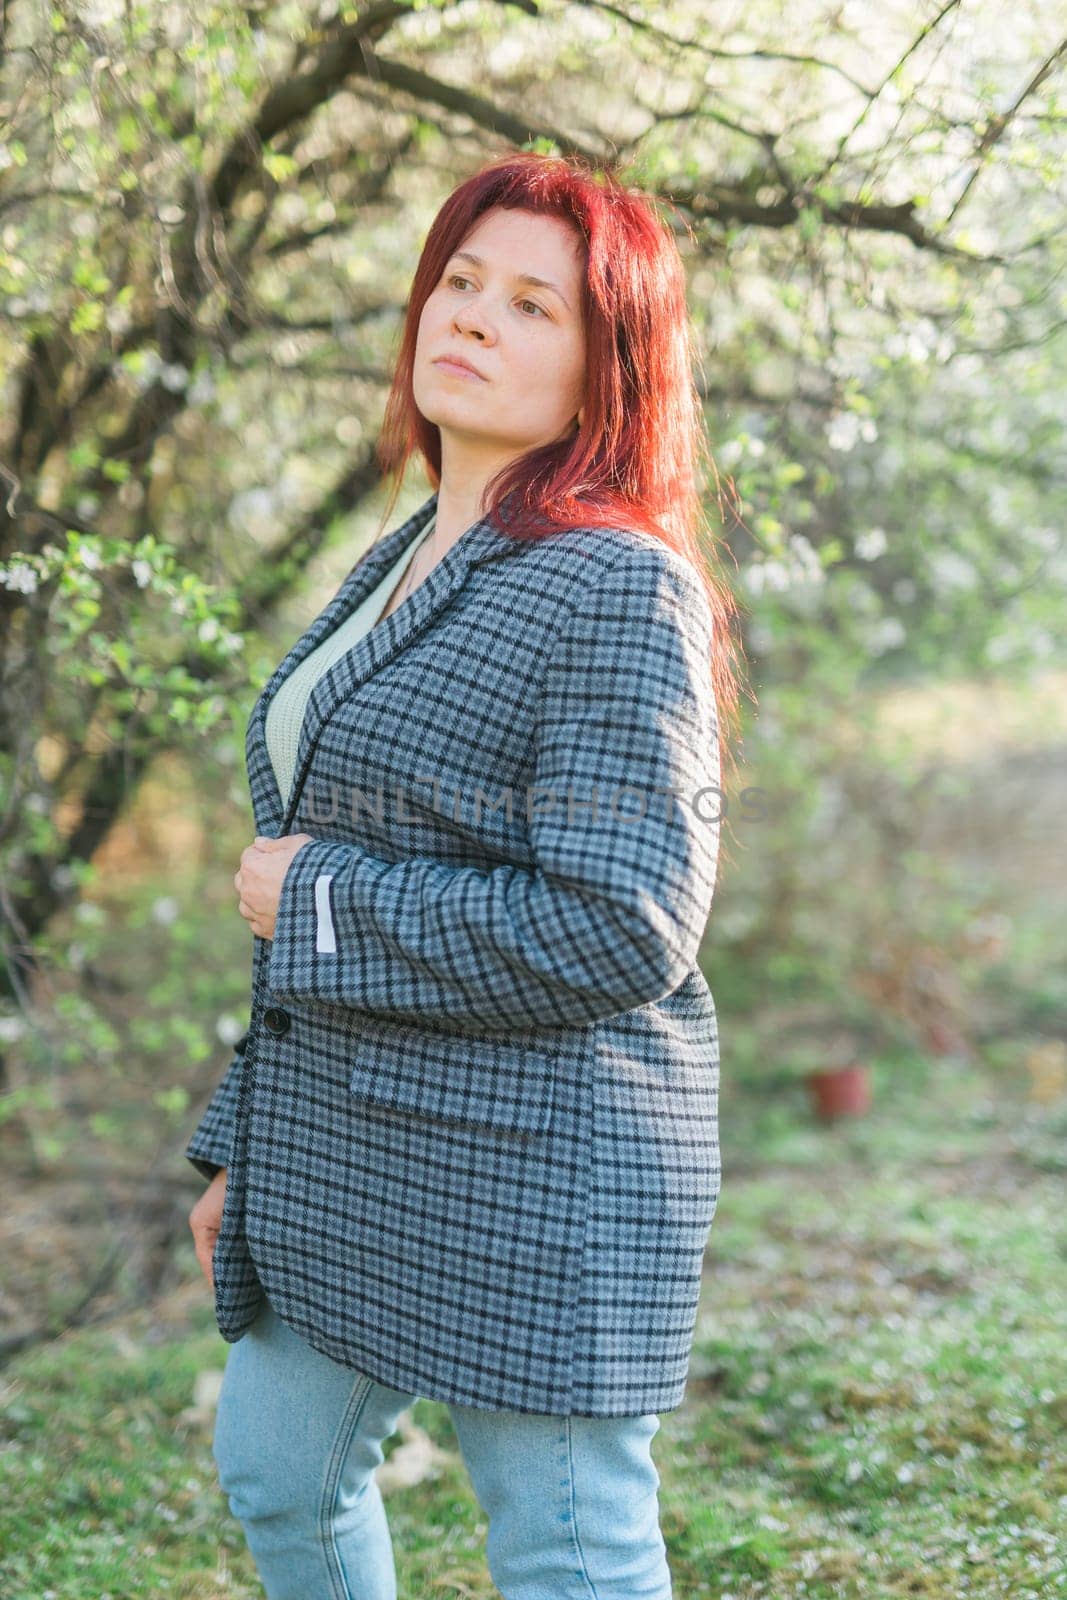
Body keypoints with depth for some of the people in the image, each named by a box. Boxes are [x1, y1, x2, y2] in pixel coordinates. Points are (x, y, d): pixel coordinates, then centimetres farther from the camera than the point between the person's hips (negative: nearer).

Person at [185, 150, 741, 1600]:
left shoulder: (620, 588, -16)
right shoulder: (403, 565, 11)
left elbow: (623, 932, -24)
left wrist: (318, 899, -16)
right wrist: (245, 1148, 19)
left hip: (529, 1161, -9)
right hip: (344, 1152, 9)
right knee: (278, 1475, 24)